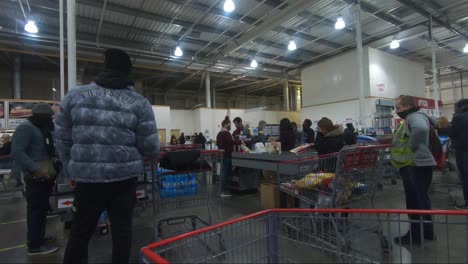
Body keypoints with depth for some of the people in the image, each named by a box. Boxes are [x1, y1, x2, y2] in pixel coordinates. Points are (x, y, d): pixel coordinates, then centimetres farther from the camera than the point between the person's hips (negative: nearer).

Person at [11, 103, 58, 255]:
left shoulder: (43, 130, 15)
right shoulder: (26, 128, -13)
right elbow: (17, 152, -22)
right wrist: (35, 169, -28)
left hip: (46, 176, 9)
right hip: (36, 177, -9)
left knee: (42, 208, 17)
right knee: (36, 209, -3)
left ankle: (39, 237, 30)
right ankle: (34, 245, 6)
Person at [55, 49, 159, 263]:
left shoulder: (74, 95, 2)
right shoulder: (139, 103, -6)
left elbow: (63, 139, 6)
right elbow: (151, 148, -8)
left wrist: (71, 171, 18)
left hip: (86, 176, 3)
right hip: (124, 178, -2)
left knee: (80, 230, 21)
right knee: (122, 229, 14)